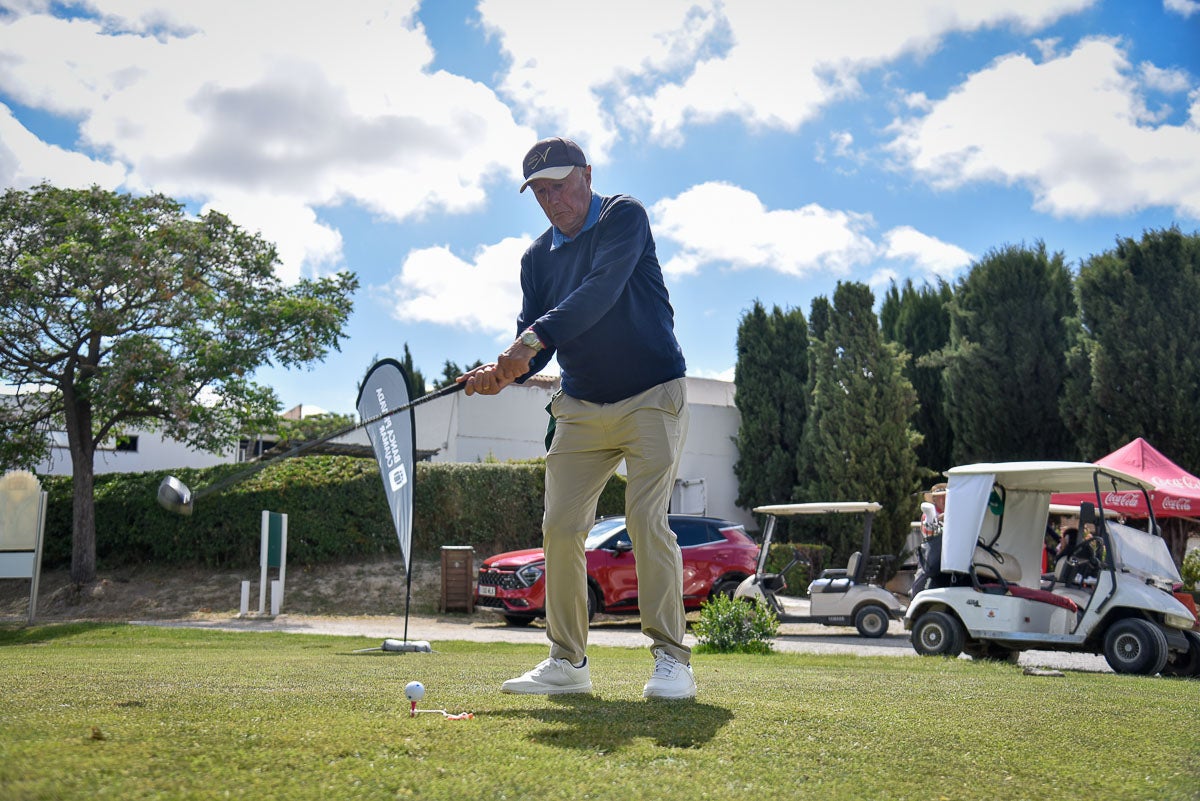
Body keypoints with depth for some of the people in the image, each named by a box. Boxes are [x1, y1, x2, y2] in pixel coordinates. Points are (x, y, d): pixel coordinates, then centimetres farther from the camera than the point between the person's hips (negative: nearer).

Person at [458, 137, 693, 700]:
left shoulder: (623, 217, -6)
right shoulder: (537, 258, 10)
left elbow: (601, 292, -23)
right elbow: (531, 341, 5)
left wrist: (534, 339, -32)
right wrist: (503, 373, -18)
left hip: (651, 396, -5)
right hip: (580, 408, 5)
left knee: (646, 518, -16)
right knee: (559, 527, -2)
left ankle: (671, 658, -6)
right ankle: (568, 661, 8)